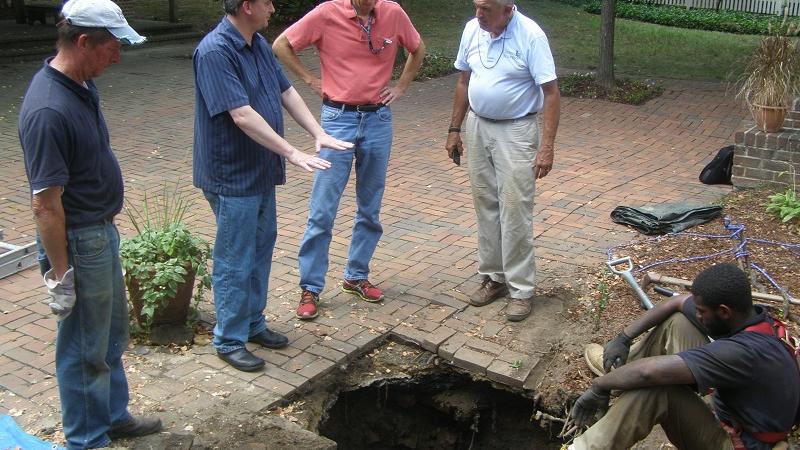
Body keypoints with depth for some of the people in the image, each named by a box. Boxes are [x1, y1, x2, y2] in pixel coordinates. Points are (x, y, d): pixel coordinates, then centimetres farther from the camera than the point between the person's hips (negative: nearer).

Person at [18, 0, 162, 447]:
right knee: (85, 348, 7)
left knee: (112, 335, 23)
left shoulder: (83, 84, 2)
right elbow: (45, 203, -25)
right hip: (78, 242, -10)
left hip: (103, 231, 10)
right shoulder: (49, 110, -28)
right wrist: (60, 275, -20)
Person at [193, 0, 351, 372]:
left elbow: (287, 93, 11)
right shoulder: (214, 51, -22)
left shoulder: (259, 44, 7)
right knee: (235, 262, 2)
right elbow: (242, 115, -28)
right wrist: (292, 153, -27)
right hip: (232, 177, -9)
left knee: (260, 252, 18)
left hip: (261, 172, 9)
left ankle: (253, 323, 34)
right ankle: (229, 341, 16)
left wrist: (318, 133, 1)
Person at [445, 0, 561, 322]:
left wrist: (547, 146, -22)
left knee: (515, 211, -4)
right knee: (486, 207, 12)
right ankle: (493, 277, 26)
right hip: (477, 127, 6)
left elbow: (551, 93, -17)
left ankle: (520, 289, 6)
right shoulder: (472, 30, 0)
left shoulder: (530, 35, -17)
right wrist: (455, 129, 11)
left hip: (515, 131, -5)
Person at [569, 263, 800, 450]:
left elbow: (649, 372, -39)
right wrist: (623, 337, -2)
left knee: (655, 386, -32)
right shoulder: (748, 314, -10)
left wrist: (599, 386, -24)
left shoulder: (745, 351, -36)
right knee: (677, 321, 1)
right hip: (730, 416, 9)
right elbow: (676, 302, 3)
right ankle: (621, 368, 16)